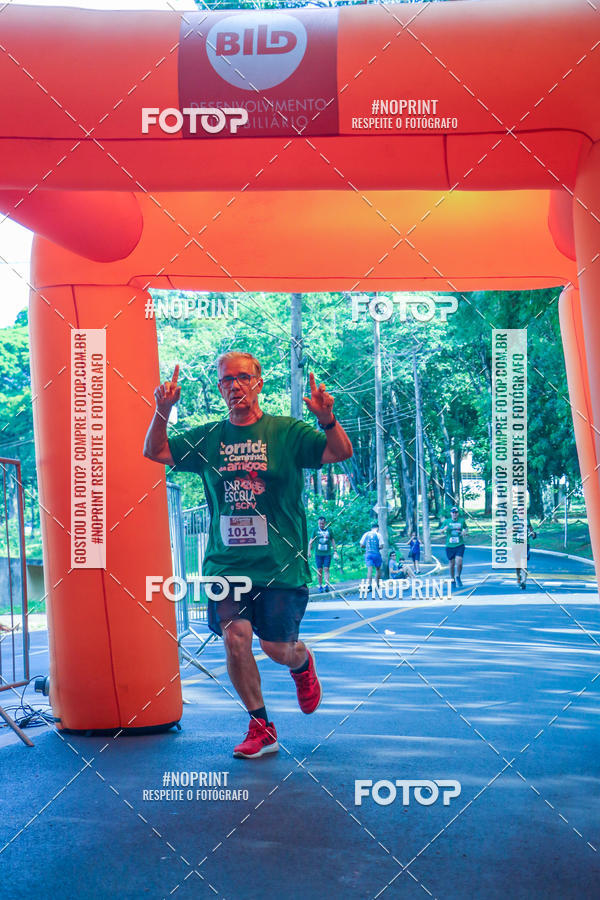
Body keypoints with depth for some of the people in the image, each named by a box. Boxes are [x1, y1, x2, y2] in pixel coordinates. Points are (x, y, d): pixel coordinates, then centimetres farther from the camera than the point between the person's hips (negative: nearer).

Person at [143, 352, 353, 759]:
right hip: (226, 562, 2)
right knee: (235, 638, -9)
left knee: (278, 648, -1)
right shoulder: (208, 437, 9)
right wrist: (163, 410, -7)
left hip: (280, 564, -2)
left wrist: (327, 418, -30)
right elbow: (155, 451, 11)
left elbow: (342, 453, -10)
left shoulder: (287, 432, -1)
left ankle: (303, 663, 38)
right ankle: (261, 727, 11)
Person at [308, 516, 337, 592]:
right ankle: (320, 586, 8)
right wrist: (309, 551, -3)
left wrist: (335, 551, 7)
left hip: (327, 553, 0)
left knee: (326, 569, -9)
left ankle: (327, 585, -13)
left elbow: (333, 541, 13)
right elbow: (311, 541, 5)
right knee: (319, 570, 1)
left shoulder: (329, 530, 6)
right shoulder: (315, 530, 4)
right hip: (318, 554, 0)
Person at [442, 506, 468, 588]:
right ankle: (452, 580, 25)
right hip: (449, 546, 1)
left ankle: (458, 577, 11)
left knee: (459, 562, -15)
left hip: (459, 545, -1)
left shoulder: (461, 521, 4)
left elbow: (466, 528, 20)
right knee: (451, 564, 6)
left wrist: (465, 531, -3)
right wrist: (444, 529, -18)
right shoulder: (447, 522, 3)